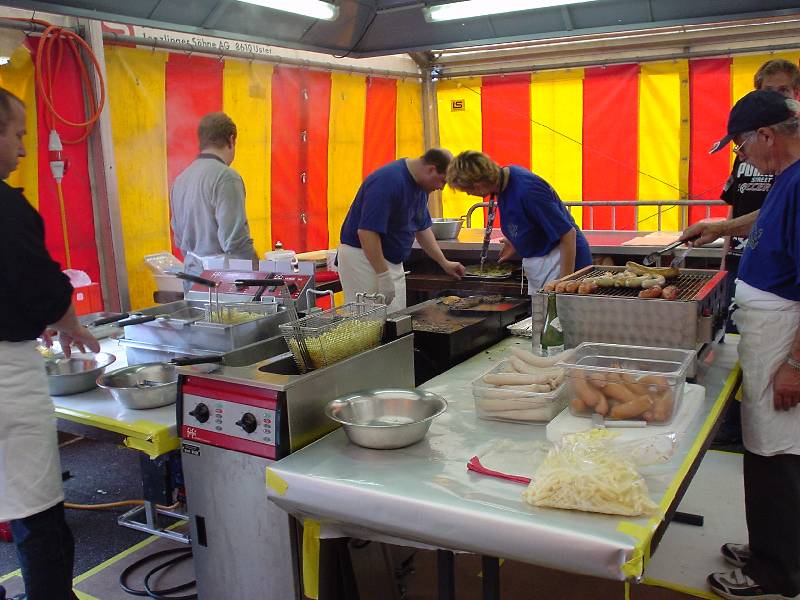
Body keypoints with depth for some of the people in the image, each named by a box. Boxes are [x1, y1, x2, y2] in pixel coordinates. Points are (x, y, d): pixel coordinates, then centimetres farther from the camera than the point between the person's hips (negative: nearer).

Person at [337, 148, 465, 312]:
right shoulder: (388, 182, -24)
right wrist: (383, 277, -28)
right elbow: (366, 232, -29)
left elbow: (422, 228, 19)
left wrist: (444, 263, 17)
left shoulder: (419, 184, 6)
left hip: (392, 261, 9)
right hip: (363, 257, -9)